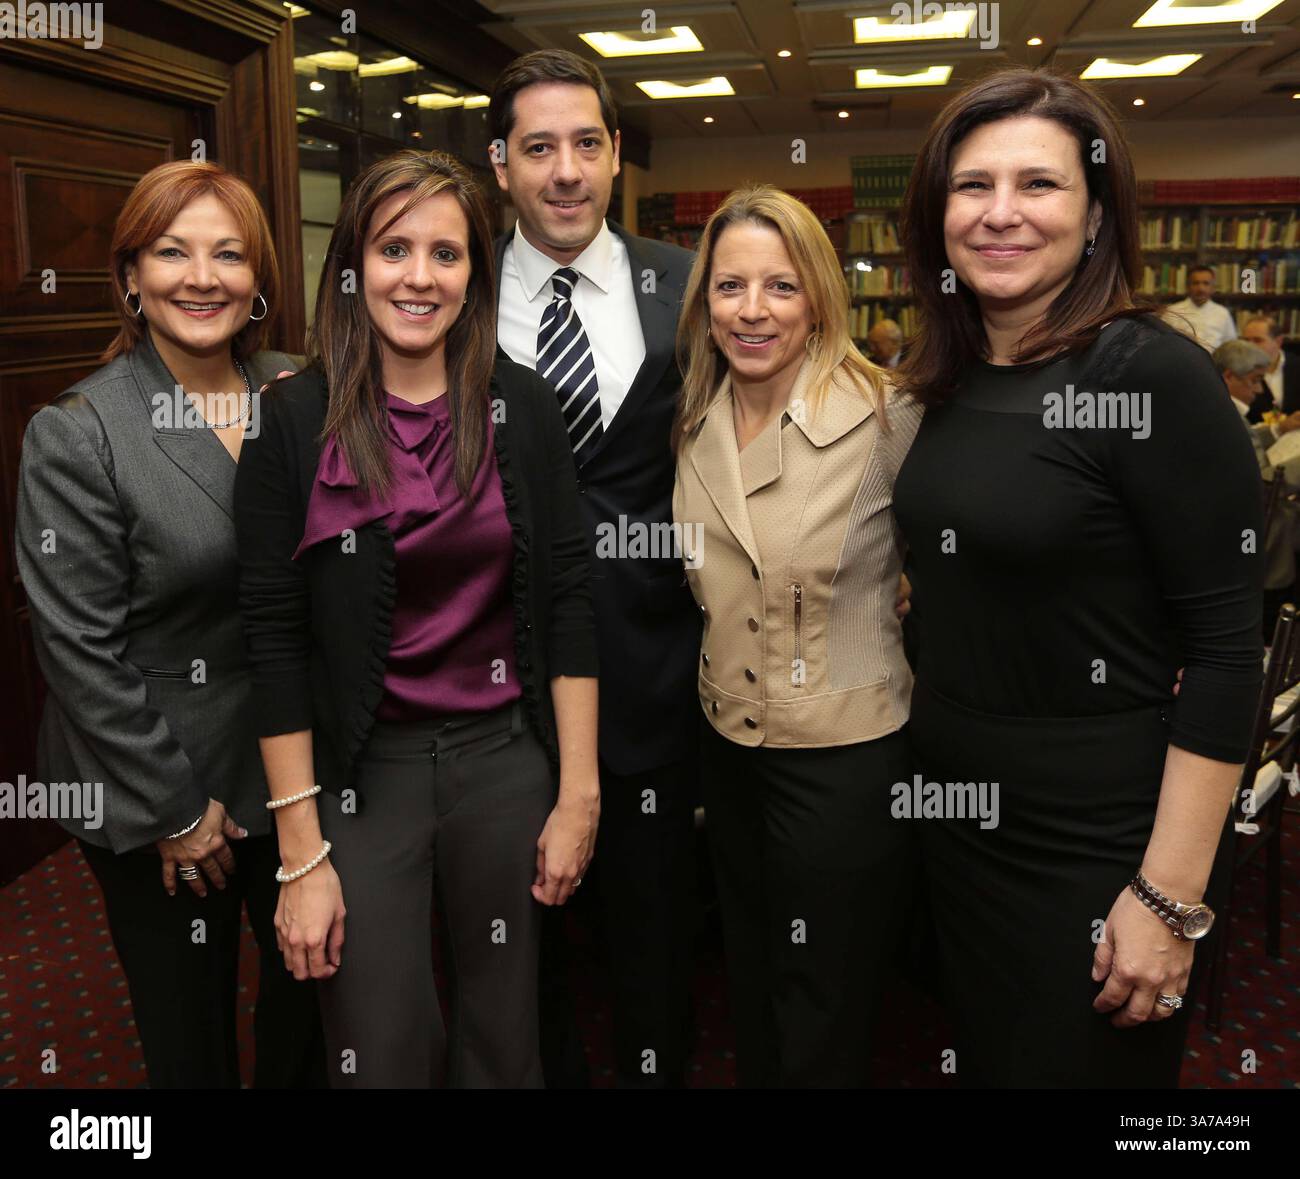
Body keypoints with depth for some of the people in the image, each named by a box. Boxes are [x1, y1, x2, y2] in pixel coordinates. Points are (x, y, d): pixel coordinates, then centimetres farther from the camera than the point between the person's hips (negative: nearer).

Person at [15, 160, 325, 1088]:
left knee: (312, 989, 19)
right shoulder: (75, 434, -13)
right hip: (159, 793, -3)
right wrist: (174, 809, -11)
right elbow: (81, 648, -13)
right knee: (190, 1036, 15)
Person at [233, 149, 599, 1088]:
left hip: (506, 755, 2)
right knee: (381, 1055, 9)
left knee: (503, 1042, 15)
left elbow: (567, 600, 0)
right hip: (362, 768, -1)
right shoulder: (296, 420, -7)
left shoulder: (520, 406, -2)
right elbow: (276, 640, -6)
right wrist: (302, 854, -7)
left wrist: (579, 794, -2)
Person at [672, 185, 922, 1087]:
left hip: (847, 757, -5)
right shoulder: (693, 427, 0)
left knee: (824, 1040, 12)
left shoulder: (887, 416, -17)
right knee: (753, 1002, 24)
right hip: (730, 750, 5)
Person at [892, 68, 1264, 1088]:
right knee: (983, 1059, 23)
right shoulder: (951, 381, 3)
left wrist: (1169, 898, -19)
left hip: (1090, 839, -6)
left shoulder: (1152, 373, -17)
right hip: (957, 806, 6)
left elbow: (1224, 649, -18)